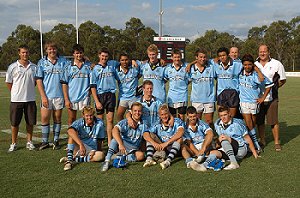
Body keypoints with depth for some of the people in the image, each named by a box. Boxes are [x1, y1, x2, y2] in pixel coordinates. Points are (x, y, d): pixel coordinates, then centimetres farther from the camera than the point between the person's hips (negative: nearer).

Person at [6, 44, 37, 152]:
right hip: (16, 99, -2)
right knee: (14, 123, 4)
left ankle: (29, 142, 22)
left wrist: (28, 90, 11)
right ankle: (13, 143, 18)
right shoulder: (12, 67, -4)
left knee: (30, 122, 8)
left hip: (30, 99, 2)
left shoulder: (34, 67, 4)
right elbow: (8, 83, 3)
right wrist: (16, 92, 6)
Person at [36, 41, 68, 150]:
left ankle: (56, 140, 18)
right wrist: (43, 96, -7)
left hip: (59, 95, 0)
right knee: (44, 118, 0)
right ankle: (45, 141, 12)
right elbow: (39, 80, 0)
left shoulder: (63, 61, 5)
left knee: (57, 118, 8)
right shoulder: (41, 62, 3)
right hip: (47, 95, 0)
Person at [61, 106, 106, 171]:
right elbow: (70, 131, -36)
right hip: (78, 148, -1)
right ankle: (69, 161, -37)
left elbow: (100, 140, 4)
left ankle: (74, 158, -27)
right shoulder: (79, 122, -13)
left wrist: (95, 151, -6)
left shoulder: (99, 123, -6)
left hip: (91, 151, 2)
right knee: (73, 134, -27)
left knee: (101, 155, -31)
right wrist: (81, 145, -46)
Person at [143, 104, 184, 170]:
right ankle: (149, 159, -29)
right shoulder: (158, 125, -4)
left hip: (173, 147, -3)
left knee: (179, 138, -31)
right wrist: (154, 143, -35)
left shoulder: (177, 121, -11)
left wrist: (167, 143, -39)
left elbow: (181, 132, -32)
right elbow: (145, 134, -15)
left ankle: (168, 161, -45)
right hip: (160, 147, 3)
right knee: (150, 135, -13)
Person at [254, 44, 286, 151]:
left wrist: (274, 86, -4)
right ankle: (262, 141, 23)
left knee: (274, 121, -2)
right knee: (259, 121, 10)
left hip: (271, 98, -3)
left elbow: (283, 79, 6)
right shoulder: (254, 64, 10)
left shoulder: (276, 64, 1)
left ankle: (277, 142, 10)